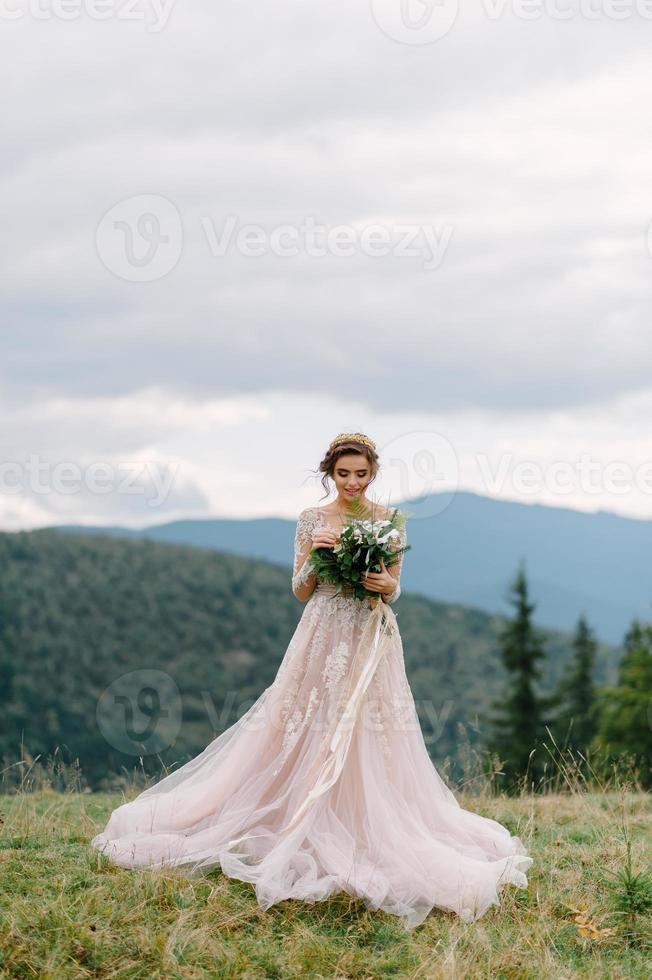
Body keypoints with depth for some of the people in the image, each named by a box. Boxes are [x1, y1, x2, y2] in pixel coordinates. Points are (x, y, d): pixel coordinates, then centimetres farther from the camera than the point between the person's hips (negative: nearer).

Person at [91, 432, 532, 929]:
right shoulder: (312, 520, 5)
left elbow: (395, 590, 7)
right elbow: (300, 591, 5)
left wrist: (385, 585, -16)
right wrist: (314, 554, -13)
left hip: (372, 644, -1)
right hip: (322, 640, 1)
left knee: (371, 746, -2)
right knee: (305, 739, 0)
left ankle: (372, 835, 6)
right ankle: (308, 829, 10)